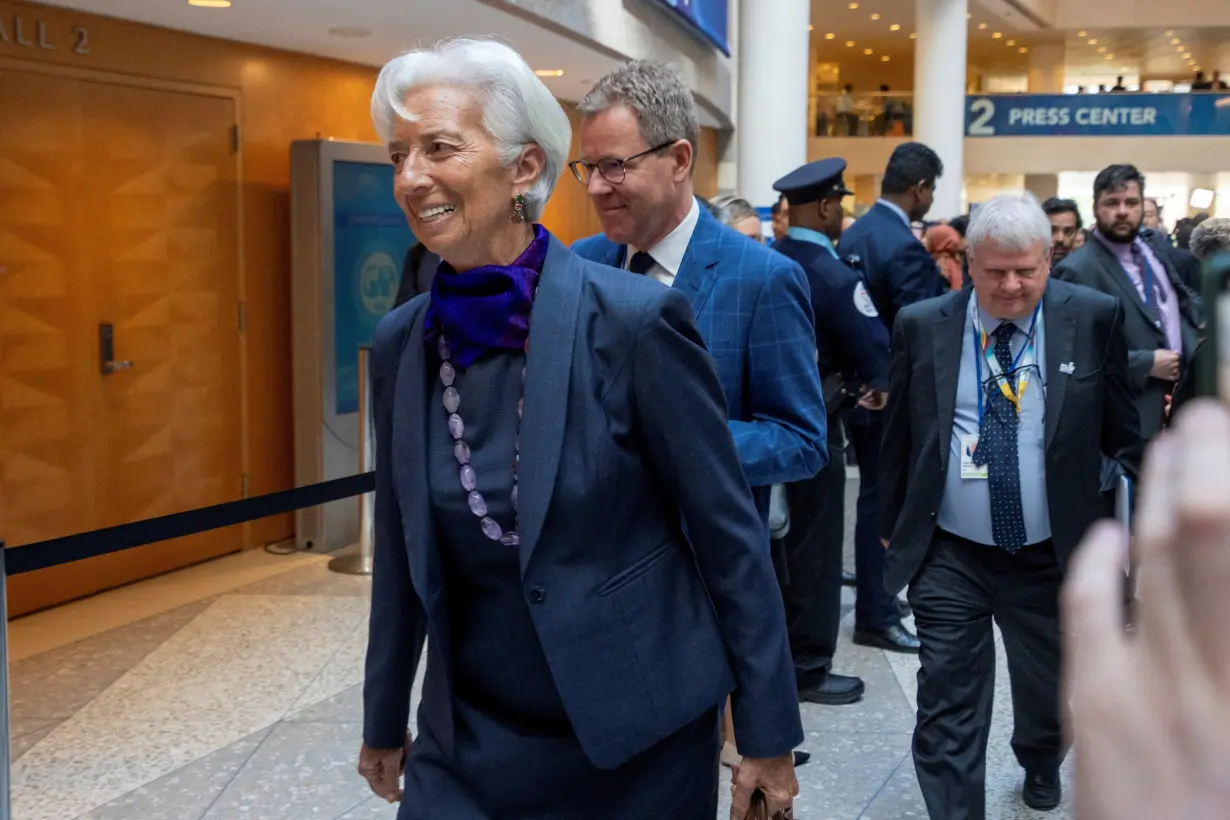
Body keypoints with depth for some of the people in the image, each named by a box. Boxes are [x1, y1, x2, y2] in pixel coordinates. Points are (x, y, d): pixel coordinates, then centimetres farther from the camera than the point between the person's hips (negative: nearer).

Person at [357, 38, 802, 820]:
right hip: (466, 742, 4)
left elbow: (730, 536, -11)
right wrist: (385, 722, 16)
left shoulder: (635, 319, -16)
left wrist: (769, 736, -7)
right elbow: (404, 554, 8)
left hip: (636, 736, -3)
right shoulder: (400, 343, -2)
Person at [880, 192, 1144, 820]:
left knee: (1051, 693, 21)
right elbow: (898, 435, 5)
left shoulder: (1094, 318, -5)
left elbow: (1120, 432, 3)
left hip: (1052, 555, 1)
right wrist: (893, 525, 10)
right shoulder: (921, 326, -4)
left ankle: (1040, 766, 53)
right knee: (947, 708, -1)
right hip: (949, 555, -1)